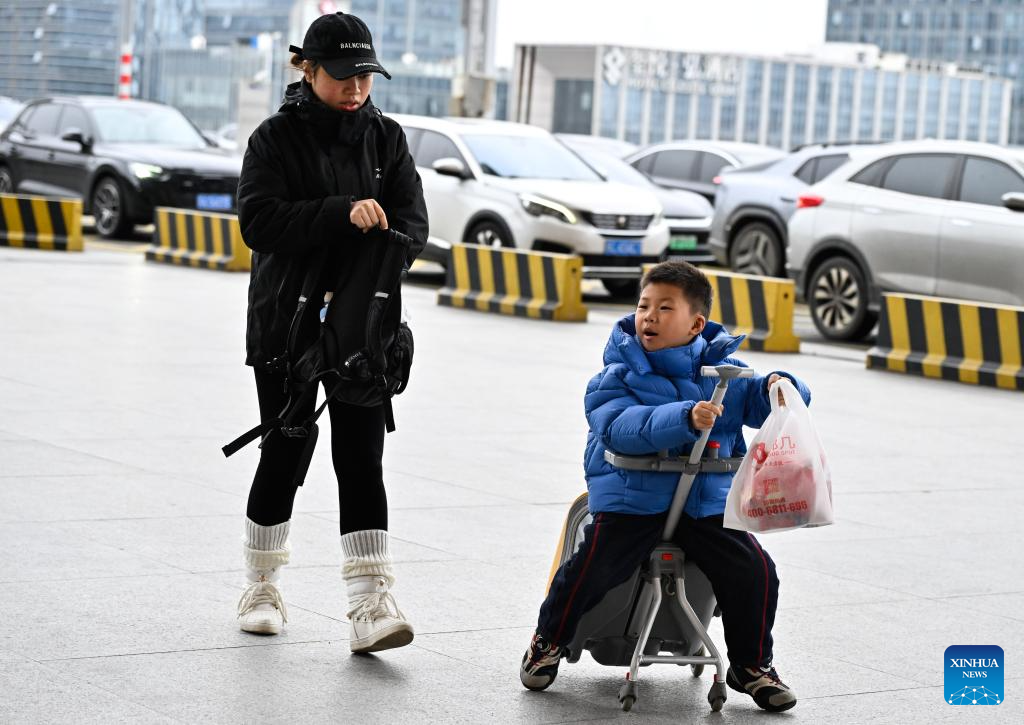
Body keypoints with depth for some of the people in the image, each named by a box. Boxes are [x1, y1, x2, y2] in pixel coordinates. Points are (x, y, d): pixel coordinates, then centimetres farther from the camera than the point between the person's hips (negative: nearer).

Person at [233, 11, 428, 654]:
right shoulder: (277, 138, -2)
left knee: (361, 457, -7)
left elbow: (412, 225, 0)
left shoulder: (386, 138, 6)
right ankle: (263, 588, 26)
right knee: (284, 455, 7)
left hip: (365, 326, 1)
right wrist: (343, 212, -26)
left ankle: (371, 605, -12)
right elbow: (259, 221, -16)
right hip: (285, 326, -1)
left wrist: (360, 286, -16)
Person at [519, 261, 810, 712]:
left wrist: (778, 386, -19)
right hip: (632, 495, -3)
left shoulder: (722, 371, 6)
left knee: (754, 572, -8)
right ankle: (548, 643, 13)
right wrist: (684, 418, -35)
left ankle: (752, 666, 16)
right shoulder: (619, 374, -5)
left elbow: (758, 402, 6)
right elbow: (622, 427, -22)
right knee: (593, 568, -17)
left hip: (706, 501, 3)